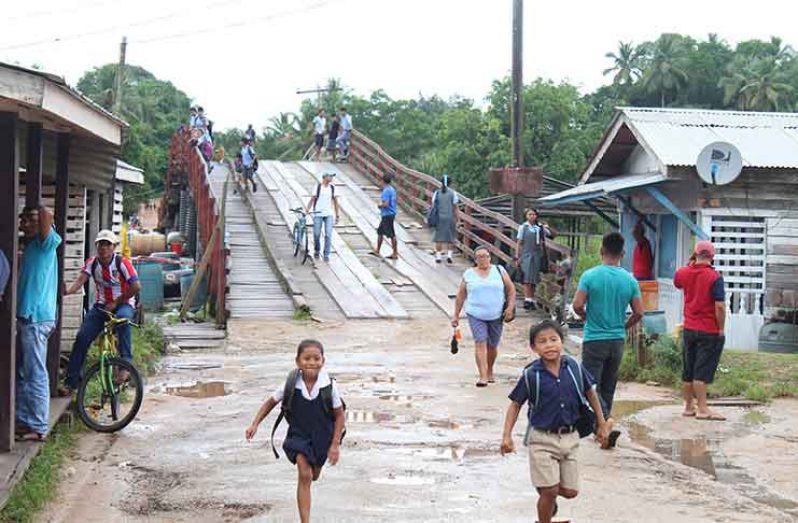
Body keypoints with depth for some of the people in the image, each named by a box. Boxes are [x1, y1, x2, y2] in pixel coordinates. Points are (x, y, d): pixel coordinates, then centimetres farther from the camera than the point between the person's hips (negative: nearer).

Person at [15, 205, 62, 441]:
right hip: (27, 316, 10)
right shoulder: (30, 247, 16)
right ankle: (23, 420, 23)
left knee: (35, 375, -6)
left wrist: (41, 215, -5)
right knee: (22, 373, 15)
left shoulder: (44, 244, -10)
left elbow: (47, 215, -27)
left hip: (36, 318, -10)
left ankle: (39, 428, -2)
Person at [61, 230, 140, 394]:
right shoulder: (92, 263, -2)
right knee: (82, 337, -12)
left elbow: (136, 286, -17)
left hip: (123, 304, -4)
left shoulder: (122, 262, -12)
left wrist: (116, 303, -16)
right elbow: (80, 280, -18)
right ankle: (70, 382, -6)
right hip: (101, 306, 4)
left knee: (123, 318, -39)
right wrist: (68, 290, -41)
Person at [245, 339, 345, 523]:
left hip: (322, 437, 1)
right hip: (298, 435, -1)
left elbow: (339, 415, -9)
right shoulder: (290, 385, -19)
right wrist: (255, 424, -10)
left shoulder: (329, 386, -21)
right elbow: (271, 402, -2)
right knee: (304, 476, -15)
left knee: (314, 476, 21)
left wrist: (335, 444, -9)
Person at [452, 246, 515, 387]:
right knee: (480, 343, -15)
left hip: (496, 316, 1)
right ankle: (483, 376, -19)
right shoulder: (468, 275, 6)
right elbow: (460, 296, 10)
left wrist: (510, 307, -5)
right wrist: (456, 315, 8)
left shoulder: (499, 271, 6)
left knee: (492, 346, 10)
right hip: (476, 315, -1)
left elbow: (511, 289, 7)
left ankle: (490, 372, 33)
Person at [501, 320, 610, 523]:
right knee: (549, 491, -6)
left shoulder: (574, 367, -5)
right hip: (542, 439, -3)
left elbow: (590, 393, 10)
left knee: (570, 491, 8)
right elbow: (516, 404, -4)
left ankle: (547, 497, 41)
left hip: (569, 437, 3)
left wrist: (601, 424, 15)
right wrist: (507, 436, -12)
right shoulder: (531, 375, -12)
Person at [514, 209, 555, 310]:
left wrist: (548, 228, -7)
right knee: (527, 278, -13)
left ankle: (532, 301, 13)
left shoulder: (540, 227, 7)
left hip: (537, 255, 3)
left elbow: (554, 234, 12)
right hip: (526, 255, -3)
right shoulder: (523, 227, 2)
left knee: (534, 279, 7)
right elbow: (519, 243, 2)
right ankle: (527, 300, -18)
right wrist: (516, 256, -4)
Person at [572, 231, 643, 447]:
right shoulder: (630, 280, -1)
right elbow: (639, 313, 0)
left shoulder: (590, 275, -11)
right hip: (617, 341, 4)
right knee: (608, 387, 16)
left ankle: (607, 425, -21)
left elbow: (577, 305, -14)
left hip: (594, 340, -4)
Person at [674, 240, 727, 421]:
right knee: (702, 372, -5)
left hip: (689, 329, 5)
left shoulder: (683, 273, 1)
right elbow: (720, 306, -18)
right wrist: (721, 329, -8)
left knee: (688, 371, 12)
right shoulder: (715, 277, -15)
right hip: (709, 331, -5)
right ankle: (702, 409, -4)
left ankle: (689, 406, 20)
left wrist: (690, 262, 19)